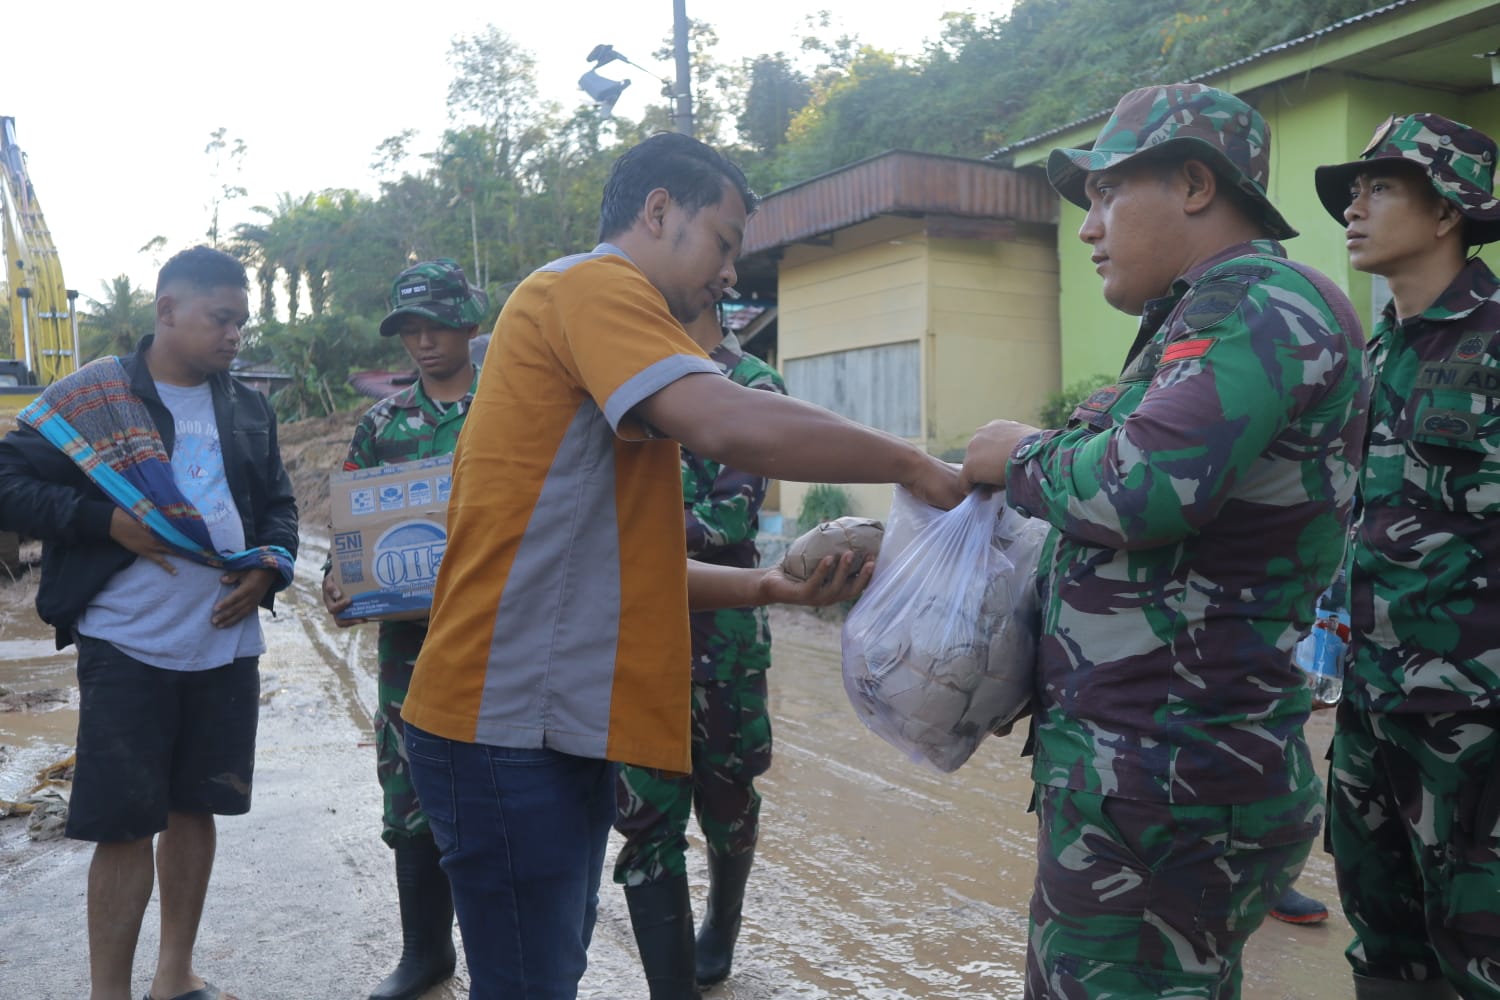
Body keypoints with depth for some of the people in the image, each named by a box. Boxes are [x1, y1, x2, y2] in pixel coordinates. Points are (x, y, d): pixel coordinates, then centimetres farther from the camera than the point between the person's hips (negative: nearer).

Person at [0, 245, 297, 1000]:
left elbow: (278, 504, 16)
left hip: (228, 645, 5)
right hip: (128, 648, -4)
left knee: (194, 807, 14)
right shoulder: (90, 397, -3)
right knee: (125, 823, 2)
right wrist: (109, 521, -17)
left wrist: (270, 566, -3)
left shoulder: (249, 411, 11)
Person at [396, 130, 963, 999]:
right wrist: (919, 468, -13)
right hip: (513, 734, -10)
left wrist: (765, 585, 5)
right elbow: (738, 427, -26)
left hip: (556, 733, 10)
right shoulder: (591, 285, -10)